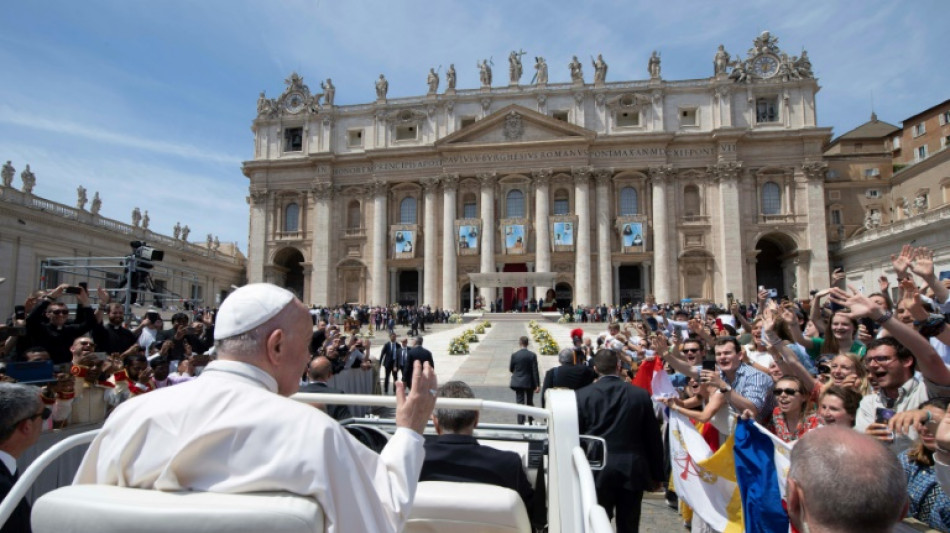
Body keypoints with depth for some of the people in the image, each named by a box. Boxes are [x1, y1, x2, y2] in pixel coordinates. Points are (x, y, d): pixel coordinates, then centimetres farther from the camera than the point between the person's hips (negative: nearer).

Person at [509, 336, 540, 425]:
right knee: (530, 402, 18)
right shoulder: (532, 355, -9)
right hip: (530, 383, 1)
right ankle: (531, 422, 25)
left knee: (520, 403, 3)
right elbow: (535, 371, -10)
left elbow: (510, 369, 1)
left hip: (518, 383, -1)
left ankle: (521, 423, -1)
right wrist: (537, 385, -7)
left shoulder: (514, 355, -8)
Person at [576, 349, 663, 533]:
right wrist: (656, 474, 12)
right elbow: (653, 438, 1)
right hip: (632, 470, 1)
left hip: (597, 470, -1)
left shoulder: (582, 395, -6)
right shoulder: (641, 395, -3)